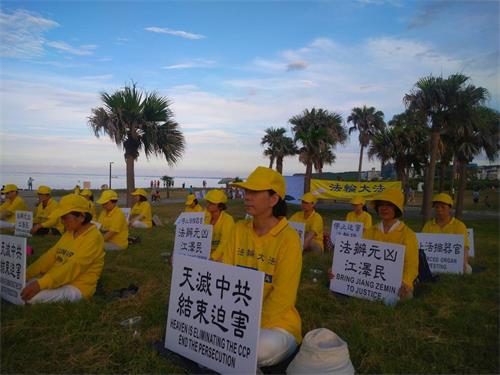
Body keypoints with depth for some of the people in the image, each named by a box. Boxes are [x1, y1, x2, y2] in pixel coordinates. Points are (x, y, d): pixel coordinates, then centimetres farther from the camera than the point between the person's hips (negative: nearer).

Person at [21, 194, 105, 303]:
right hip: (58, 280, 8)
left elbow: (73, 267, -27)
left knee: (32, 297, -26)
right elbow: (50, 256, 9)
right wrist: (26, 273, -3)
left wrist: (41, 284, -35)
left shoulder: (94, 237, -18)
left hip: (76, 288, -8)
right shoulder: (69, 233, 11)